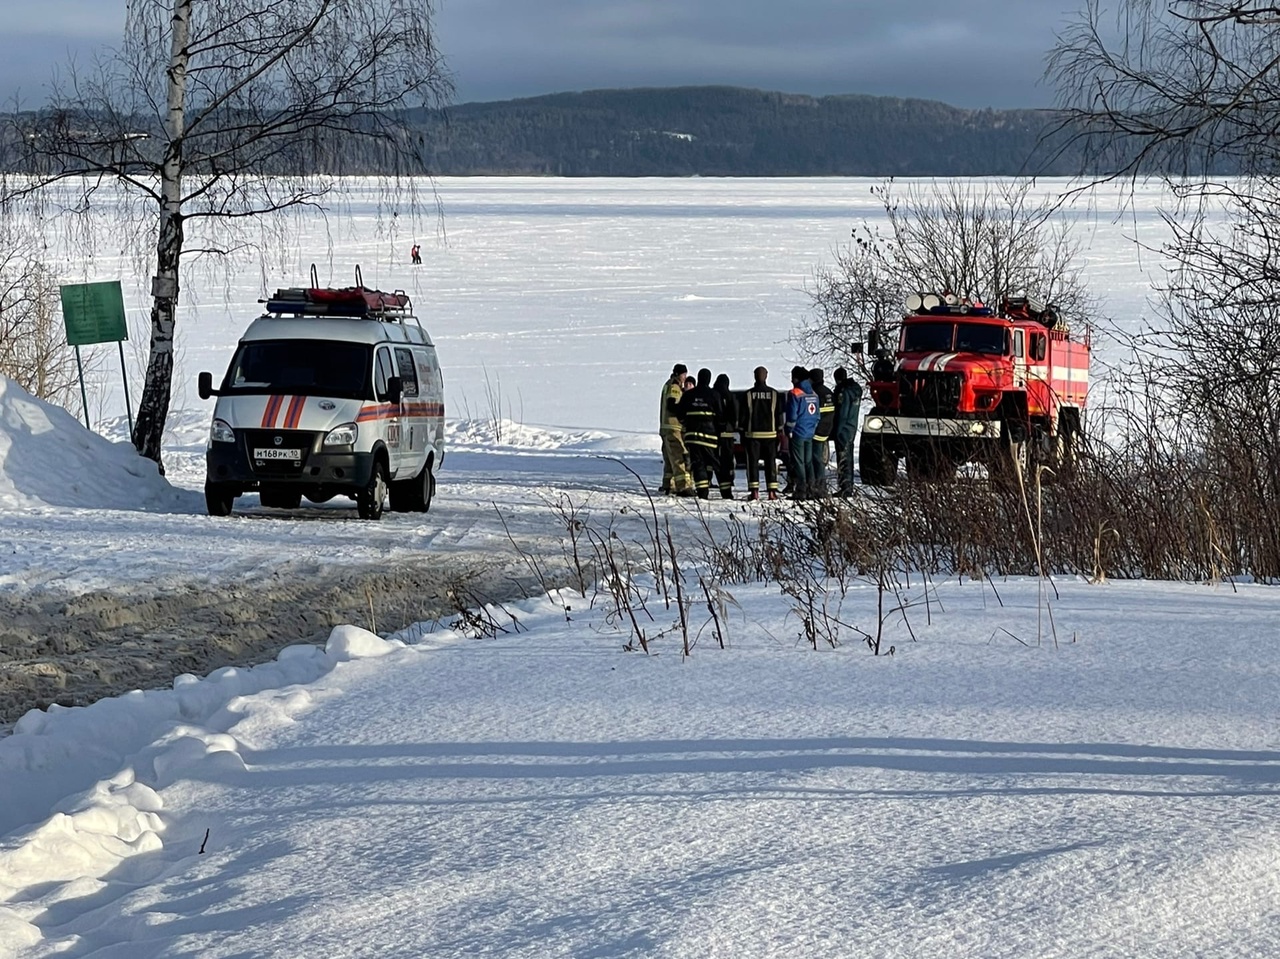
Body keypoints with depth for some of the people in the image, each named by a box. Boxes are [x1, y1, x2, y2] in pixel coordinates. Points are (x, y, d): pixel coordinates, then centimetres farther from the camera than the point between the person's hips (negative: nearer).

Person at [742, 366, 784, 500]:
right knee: (770, 462, 5)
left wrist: (743, 433, 6)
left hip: (752, 433, -1)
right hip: (770, 433, 1)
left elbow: (743, 415, -1)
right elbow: (780, 414, 4)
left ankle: (754, 490, -5)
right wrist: (779, 431, 12)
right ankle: (772, 491, 0)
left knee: (753, 461, 1)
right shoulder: (774, 394, 1)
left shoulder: (749, 394, -3)